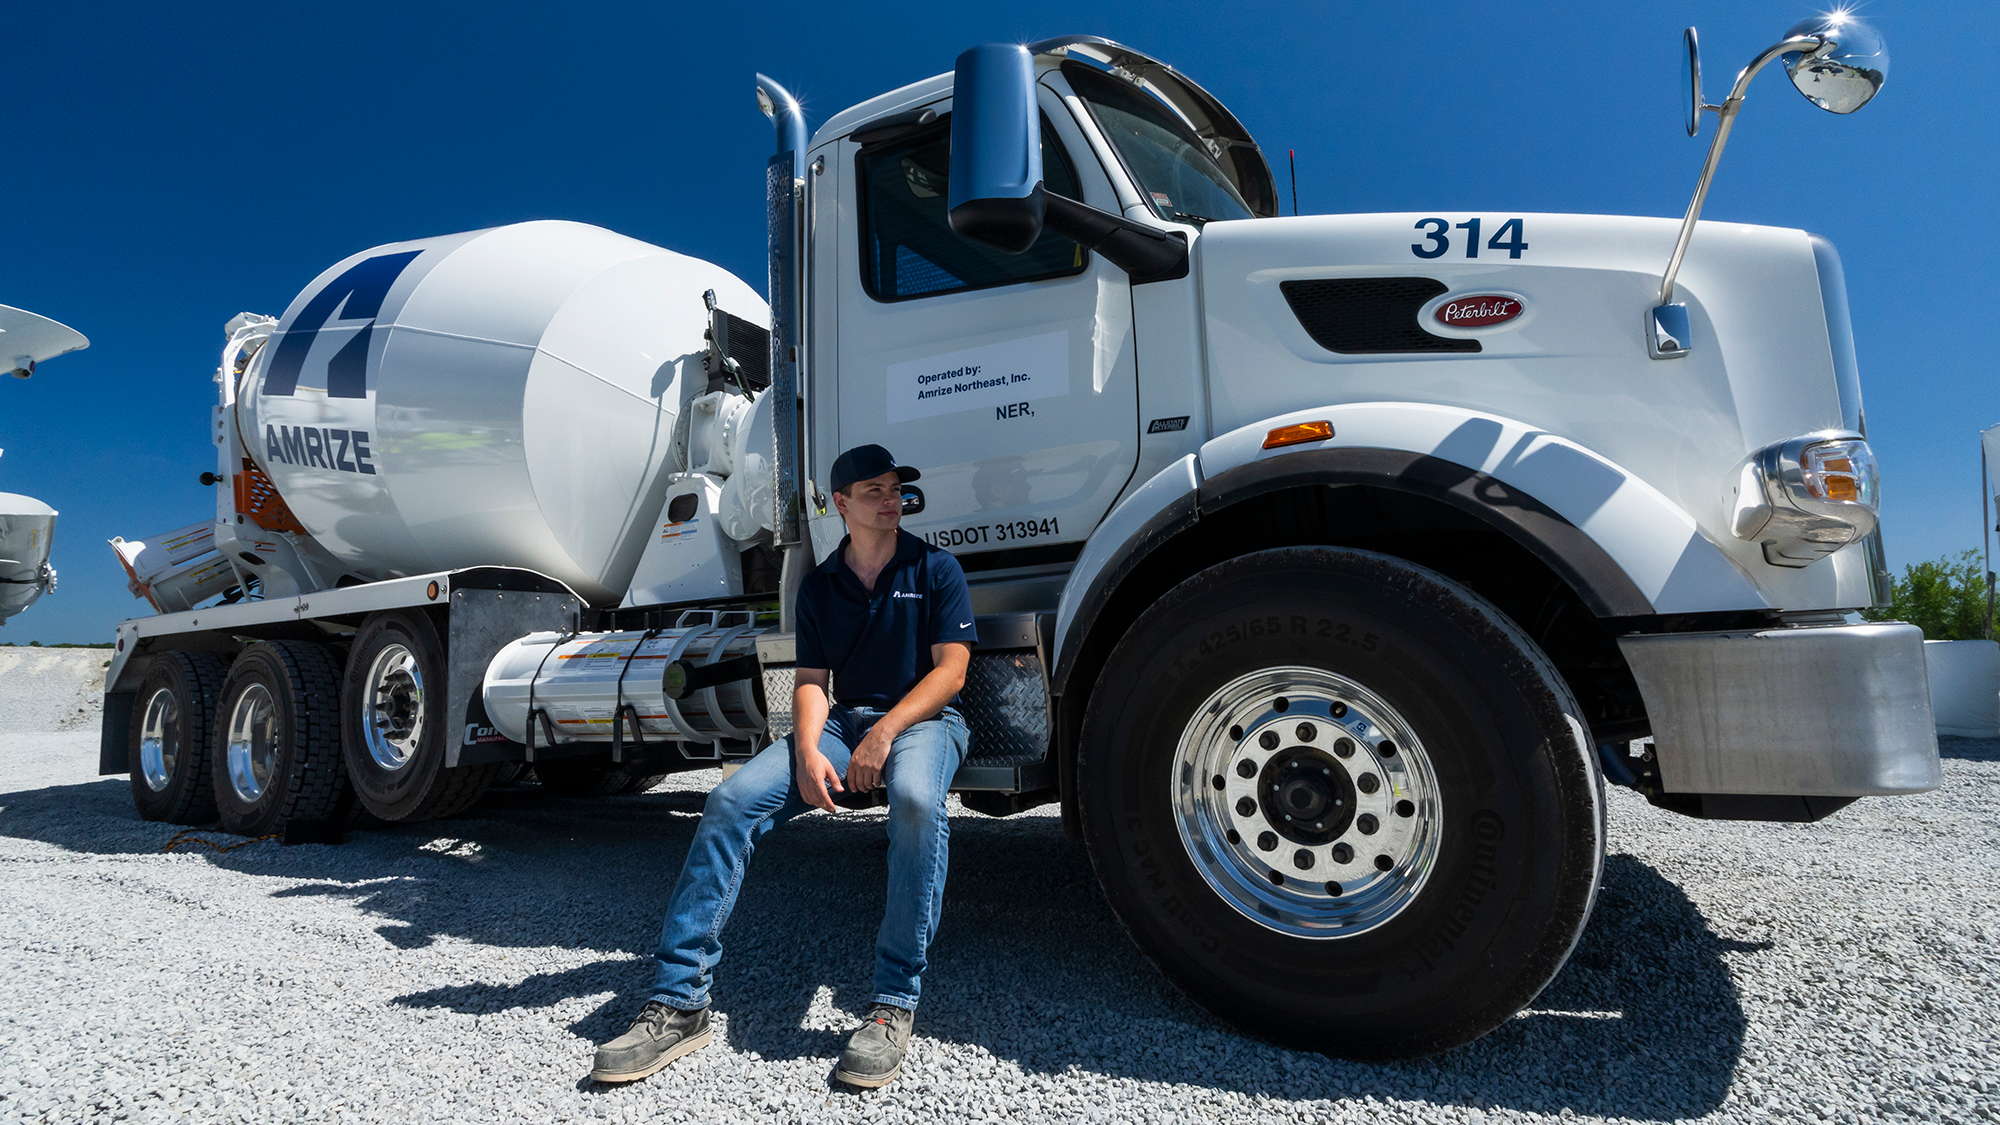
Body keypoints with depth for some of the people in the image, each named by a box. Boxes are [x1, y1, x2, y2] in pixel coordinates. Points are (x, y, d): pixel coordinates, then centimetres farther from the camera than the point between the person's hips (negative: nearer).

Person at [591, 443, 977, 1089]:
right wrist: (808, 751, -15)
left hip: (923, 718, -3)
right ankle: (679, 1000, -17)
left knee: (916, 798, -40)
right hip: (842, 720, 4)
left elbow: (950, 670, -6)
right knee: (732, 799, -20)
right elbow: (811, 680, 6)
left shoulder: (935, 569, 3)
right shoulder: (818, 586, 13)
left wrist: (885, 733, -19)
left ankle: (895, 1003, -31)